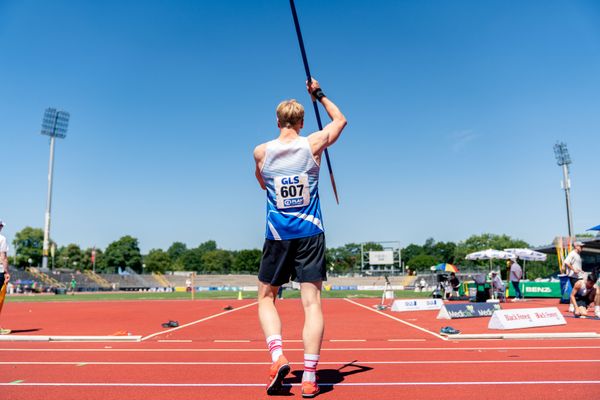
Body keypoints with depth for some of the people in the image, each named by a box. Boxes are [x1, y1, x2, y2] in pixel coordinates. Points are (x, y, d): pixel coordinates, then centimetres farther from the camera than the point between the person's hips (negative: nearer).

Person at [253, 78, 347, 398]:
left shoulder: (261, 152, 0)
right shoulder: (313, 144, -1)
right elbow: (340, 119, 18)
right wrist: (319, 94, 27)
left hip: (277, 236, 0)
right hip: (310, 234, 0)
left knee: (266, 298, 14)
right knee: (312, 302, 0)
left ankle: (277, 356, -4)